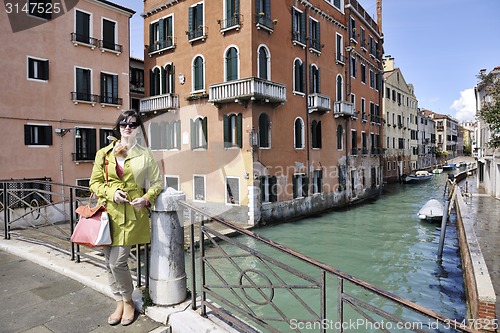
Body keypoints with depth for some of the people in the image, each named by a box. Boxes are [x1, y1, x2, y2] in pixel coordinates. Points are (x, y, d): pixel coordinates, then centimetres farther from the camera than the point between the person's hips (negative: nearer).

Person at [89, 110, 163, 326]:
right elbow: (94, 183, 8)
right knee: (110, 263, 8)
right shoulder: (104, 153, 7)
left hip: (132, 215, -3)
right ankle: (120, 303, 29)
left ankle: (128, 301, 20)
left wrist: (146, 198, -11)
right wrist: (111, 192, -11)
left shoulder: (145, 156, 3)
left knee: (117, 262, -7)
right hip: (109, 213, 3)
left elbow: (157, 183, 8)